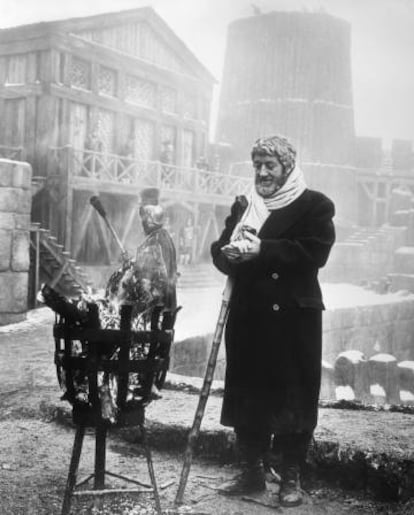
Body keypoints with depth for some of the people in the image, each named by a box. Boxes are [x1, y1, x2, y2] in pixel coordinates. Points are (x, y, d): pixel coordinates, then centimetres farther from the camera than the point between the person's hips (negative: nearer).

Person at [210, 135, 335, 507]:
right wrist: (230, 253, -14)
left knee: (294, 397, 1)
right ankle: (252, 472, 24)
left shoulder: (315, 205, -1)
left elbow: (314, 252, -14)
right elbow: (220, 251, 10)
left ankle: (292, 478, 15)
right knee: (247, 396, 10)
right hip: (248, 317, 5)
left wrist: (261, 249, -21)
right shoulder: (242, 207, 16)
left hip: (293, 318, -5)